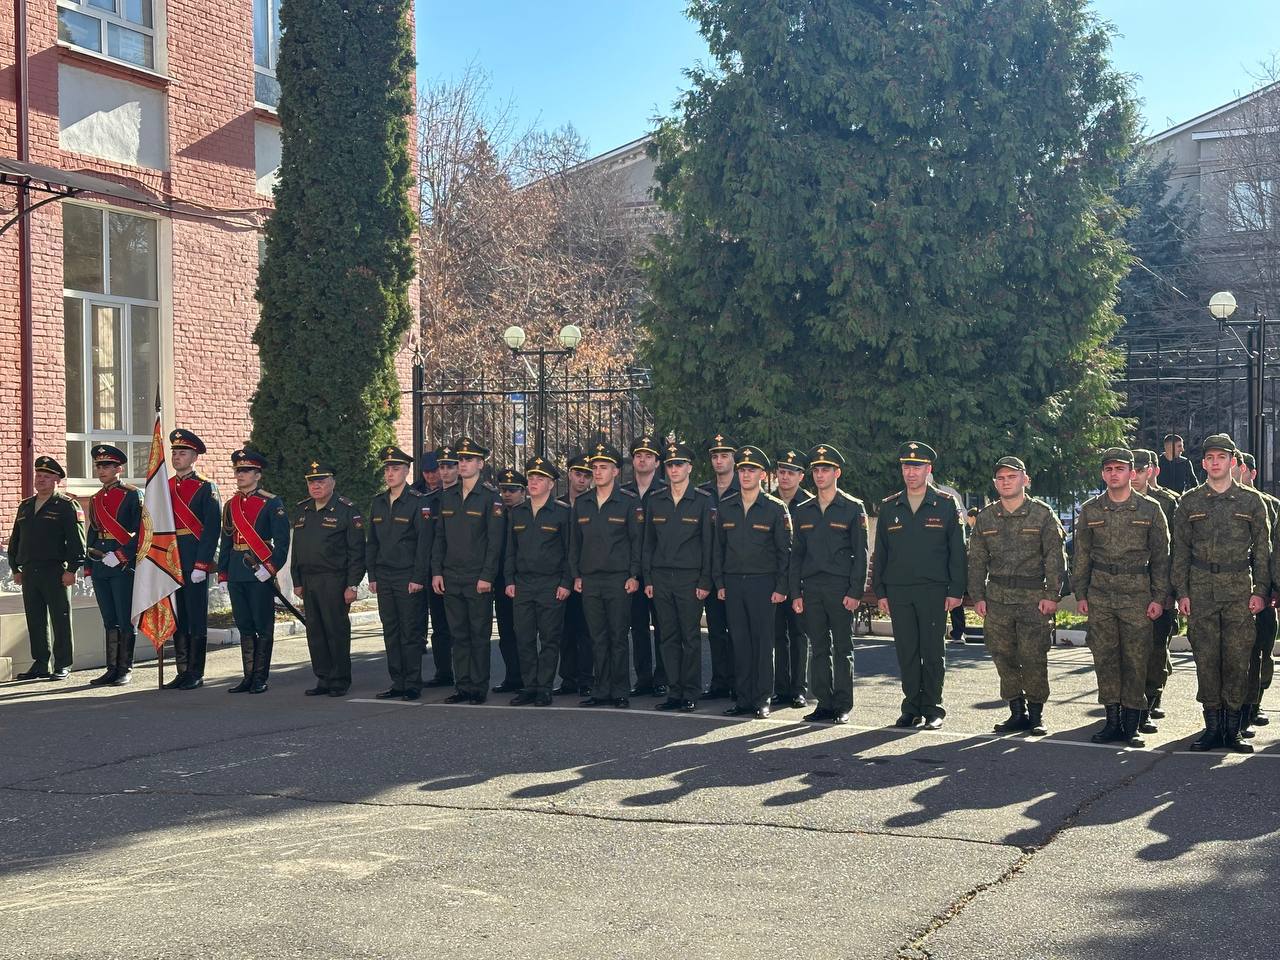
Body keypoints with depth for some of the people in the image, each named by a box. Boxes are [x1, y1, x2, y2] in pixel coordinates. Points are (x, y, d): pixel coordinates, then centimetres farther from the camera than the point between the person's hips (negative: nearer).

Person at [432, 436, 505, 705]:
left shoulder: (491, 497, -4)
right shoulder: (447, 496, 12)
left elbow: (495, 541, -8)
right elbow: (439, 537, 14)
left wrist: (487, 577, -13)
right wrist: (437, 571, 6)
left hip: (478, 580, -5)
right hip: (451, 579, 5)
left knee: (479, 635, 0)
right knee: (458, 634, 8)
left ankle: (479, 688, 6)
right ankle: (462, 686, 14)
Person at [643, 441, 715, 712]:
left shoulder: (703, 500, -1)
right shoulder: (655, 500, 10)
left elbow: (708, 543, -2)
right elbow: (648, 541, 13)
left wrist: (705, 582, -7)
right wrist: (647, 578, 7)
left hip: (690, 578, -3)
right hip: (661, 578, 4)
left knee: (691, 637, -1)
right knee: (668, 636, 5)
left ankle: (691, 695, 4)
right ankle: (674, 692, 11)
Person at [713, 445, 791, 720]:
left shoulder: (776, 509, -1)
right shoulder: (725, 507, 10)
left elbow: (785, 551, -1)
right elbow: (718, 547, 14)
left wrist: (781, 587, -6)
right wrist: (719, 582, 7)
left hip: (762, 583, -3)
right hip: (733, 583, 3)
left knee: (763, 641, -1)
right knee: (739, 640, 4)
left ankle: (762, 699, 6)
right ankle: (742, 698, 10)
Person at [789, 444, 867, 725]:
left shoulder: (853, 508, 2)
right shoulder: (802, 511, 13)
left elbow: (861, 553, -2)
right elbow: (796, 554, 14)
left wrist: (855, 592, -9)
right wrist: (795, 593, 6)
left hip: (841, 588, -4)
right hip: (811, 588, 4)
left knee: (843, 648, 1)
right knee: (819, 648, 5)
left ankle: (843, 705, 6)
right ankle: (824, 704, 10)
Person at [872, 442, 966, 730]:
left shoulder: (945, 505, 3)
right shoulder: (889, 507, 10)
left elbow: (957, 551, 2)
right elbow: (880, 553, 12)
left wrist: (956, 590, -5)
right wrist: (879, 592, 6)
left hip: (933, 590, -2)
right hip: (898, 591, 2)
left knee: (933, 652, 1)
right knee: (906, 652, 5)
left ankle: (932, 709, 10)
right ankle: (912, 708, 13)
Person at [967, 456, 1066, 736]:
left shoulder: (1042, 514, 1)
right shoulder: (985, 517, 11)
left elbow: (1055, 557, -2)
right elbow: (977, 560, 13)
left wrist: (1052, 595, -8)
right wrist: (977, 596, 5)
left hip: (1033, 597, -3)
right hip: (997, 597, 4)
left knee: (1033, 658, -5)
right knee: (1004, 658, 5)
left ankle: (1036, 713, 7)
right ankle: (1017, 712, 14)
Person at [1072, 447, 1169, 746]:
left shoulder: (1150, 509, 4)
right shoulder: (1089, 511, 8)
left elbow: (1160, 556, 4)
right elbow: (1081, 556, 12)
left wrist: (1159, 597, -2)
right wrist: (1080, 594, 6)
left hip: (1137, 594, -2)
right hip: (1100, 595, 2)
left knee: (1136, 660, -1)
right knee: (1104, 658, 3)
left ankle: (1131, 725, 7)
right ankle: (1112, 721, 11)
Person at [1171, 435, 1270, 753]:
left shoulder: (1252, 502, 8)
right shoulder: (1189, 502, 9)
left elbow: (1262, 550, 8)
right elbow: (1180, 550, 9)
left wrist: (1260, 591, -1)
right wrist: (1181, 592, 1)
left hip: (1239, 588, 0)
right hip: (1201, 589, 1)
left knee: (1237, 659, -2)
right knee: (1206, 658, 0)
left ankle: (1233, 729, 6)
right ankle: (1213, 725, 8)